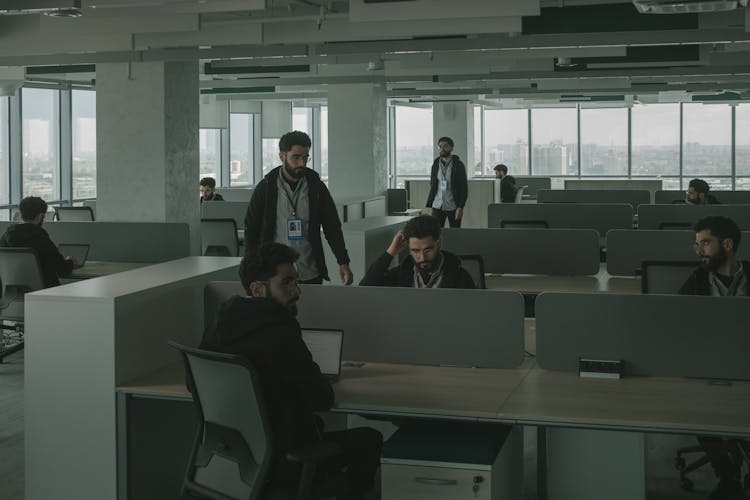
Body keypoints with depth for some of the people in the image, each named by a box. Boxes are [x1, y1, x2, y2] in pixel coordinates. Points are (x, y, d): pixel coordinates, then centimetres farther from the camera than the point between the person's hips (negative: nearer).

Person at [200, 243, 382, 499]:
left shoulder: (218, 328, -5)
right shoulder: (280, 336, -28)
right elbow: (323, 399, -21)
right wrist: (313, 374, 3)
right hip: (283, 460, -8)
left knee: (315, 422, 34)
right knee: (370, 439, 12)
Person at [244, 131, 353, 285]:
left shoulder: (316, 187, 4)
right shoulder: (266, 188, 0)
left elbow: (332, 227, 7)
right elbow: (251, 229, 4)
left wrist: (343, 262, -1)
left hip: (310, 275, 1)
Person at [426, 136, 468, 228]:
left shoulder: (458, 165, -3)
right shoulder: (436, 165, 9)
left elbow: (464, 188, -6)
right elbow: (432, 187, 14)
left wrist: (460, 207, -14)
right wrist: (430, 207, 8)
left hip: (453, 207, -3)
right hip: (437, 206, 3)